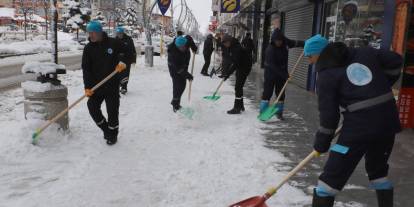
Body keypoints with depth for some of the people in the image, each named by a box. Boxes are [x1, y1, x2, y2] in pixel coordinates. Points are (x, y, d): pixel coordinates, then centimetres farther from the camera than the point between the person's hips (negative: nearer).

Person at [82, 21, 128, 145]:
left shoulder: (113, 43, -4)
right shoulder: (88, 48, 0)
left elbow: (124, 52, 11)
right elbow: (86, 68, -5)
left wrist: (122, 62, -12)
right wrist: (87, 87, -14)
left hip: (112, 84, -3)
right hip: (96, 84, 3)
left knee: (112, 110, 1)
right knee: (92, 107, -1)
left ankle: (112, 135, 20)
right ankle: (106, 129, 23)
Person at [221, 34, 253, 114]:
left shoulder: (237, 48, -28)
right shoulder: (227, 48, 0)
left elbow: (235, 63, -32)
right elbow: (226, 60, 3)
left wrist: (228, 73, -31)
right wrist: (225, 72, -5)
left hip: (245, 67, -9)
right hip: (239, 67, 9)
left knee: (238, 87, -11)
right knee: (238, 87, 15)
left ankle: (237, 108, -7)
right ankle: (241, 106, 27)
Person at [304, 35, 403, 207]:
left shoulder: (326, 75, -4)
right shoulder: (365, 53, 11)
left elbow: (329, 113, -6)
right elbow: (396, 62, 16)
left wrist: (321, 142, 5)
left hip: (359, 126, -6)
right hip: (387, 120, 7)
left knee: (332, 175, 3)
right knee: (378, 169, 29)